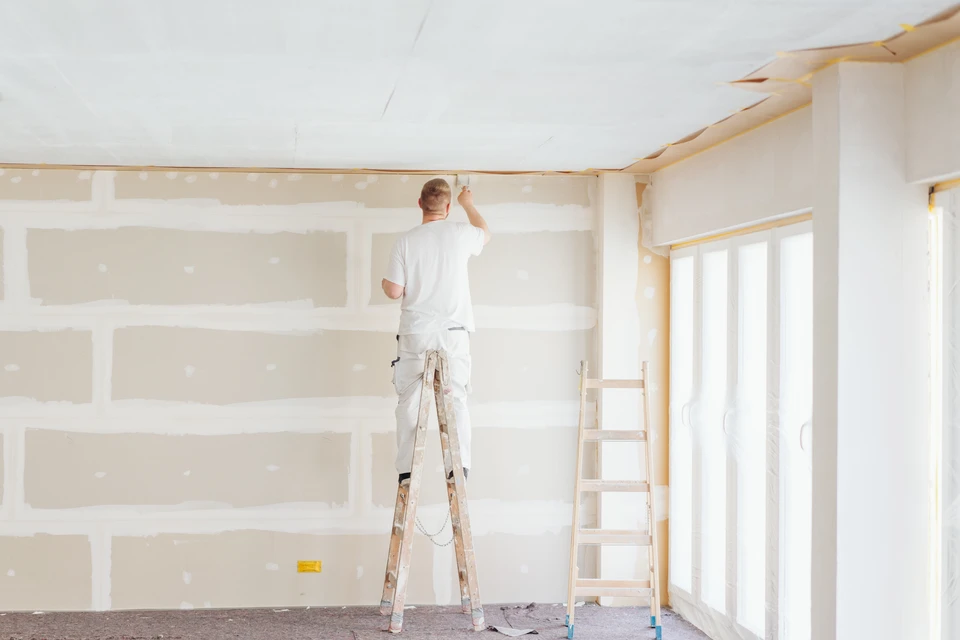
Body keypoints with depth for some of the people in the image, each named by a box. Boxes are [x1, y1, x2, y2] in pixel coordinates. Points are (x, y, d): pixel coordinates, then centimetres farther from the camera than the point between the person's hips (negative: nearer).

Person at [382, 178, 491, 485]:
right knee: (456, 399, 2)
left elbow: (394, 291, -3)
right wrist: (468, 204, 41)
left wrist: (385, 283, 21)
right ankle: (460, 466, -8)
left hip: (414, 333, 0)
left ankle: (406, 470, 6)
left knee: (409, 402, 7)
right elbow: (485, 234, 25)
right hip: (453, 332, 0)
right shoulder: (459, 233, 0)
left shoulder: (406, 241, -3)